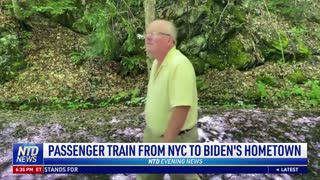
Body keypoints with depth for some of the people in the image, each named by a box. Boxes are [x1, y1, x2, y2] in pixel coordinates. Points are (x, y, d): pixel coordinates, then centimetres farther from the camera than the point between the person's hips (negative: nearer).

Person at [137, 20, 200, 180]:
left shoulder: (179, 65, -27)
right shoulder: (156, 62, 3)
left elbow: (181, 108, -31)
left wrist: (166, 143, -26)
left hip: (177, 138, -8)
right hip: (152, 134, 9)